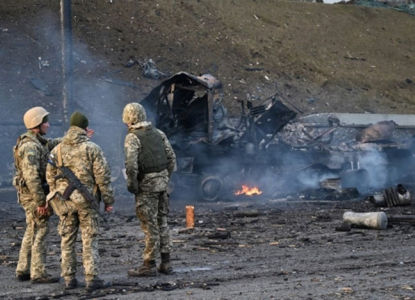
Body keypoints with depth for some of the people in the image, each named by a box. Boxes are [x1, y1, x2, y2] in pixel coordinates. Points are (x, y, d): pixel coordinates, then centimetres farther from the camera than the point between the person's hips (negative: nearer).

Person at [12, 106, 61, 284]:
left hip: (31, 195, 10)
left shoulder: (37, 142, 11)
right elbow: (31, 176, -25)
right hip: (34, 196, -10)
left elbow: (52, 144, 27)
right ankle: (38, 274, -2)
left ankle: (23, 271, 22)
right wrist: (40, 202, -24)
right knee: (40, 233, -5)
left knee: (32, 233, 16)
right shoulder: (31, 146, -20)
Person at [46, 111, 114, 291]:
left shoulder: (57, 150, 5)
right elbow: (103, 176, -8)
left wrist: (56, 198, 21)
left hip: (65, 201, 4)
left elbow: (50, 177, 10)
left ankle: (69, 279, 12)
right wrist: (108, 200, -1)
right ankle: (92, 279, -2)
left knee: (67, 240, 10)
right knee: (89, 241, 0)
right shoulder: (92, 148, -7)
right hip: (87, 201, -3)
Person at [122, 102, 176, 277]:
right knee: (162, 222, 14)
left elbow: (131, 164, -21)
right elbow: (171, 157, 11)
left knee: (150, 225, -2)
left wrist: (131, 185, -10)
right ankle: (165, 262, 17)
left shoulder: (132, 137, -11)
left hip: (146, 185, -6)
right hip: (162, 181, 6)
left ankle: (149, 265, 4)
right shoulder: (158, 133, 9)